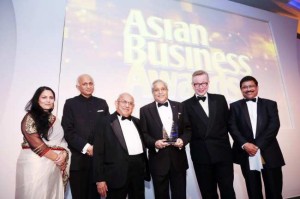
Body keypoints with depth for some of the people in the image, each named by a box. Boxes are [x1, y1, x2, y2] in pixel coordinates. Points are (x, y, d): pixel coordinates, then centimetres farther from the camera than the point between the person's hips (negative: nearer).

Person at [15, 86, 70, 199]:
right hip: (35, 164, -6)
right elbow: (35, 143, -14)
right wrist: (57, 158, -12)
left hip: (54, 165, 6)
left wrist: (64, 153, -7)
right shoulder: (30, 117, -6)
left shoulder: (54, 119, 14)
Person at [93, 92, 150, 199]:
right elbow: (98, 152, -7)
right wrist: (100, 179, -10)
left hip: (138, 170, 5)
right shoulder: (105, 123, -5)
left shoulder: (137, 122, 12)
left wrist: (145, 168, 12)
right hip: (117, 173, -5)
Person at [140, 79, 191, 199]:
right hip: (158, 159, -1)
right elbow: (143, 134, -2)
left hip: (178, 159, 2)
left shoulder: (179, 107, 6)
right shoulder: (145, 110, 1)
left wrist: (183, 140, -13)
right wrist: (154, 143, -19)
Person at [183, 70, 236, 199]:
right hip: (201, 155, -1)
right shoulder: (187, 105, 1)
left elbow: (227, 122, 9)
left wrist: (221, 139, 1)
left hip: (222, 152, 1)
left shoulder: (220, 99, 7)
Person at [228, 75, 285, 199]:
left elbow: (274, 125, -4)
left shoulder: (270, 104, 9)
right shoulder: (235, 106, 9)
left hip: (269, 154, 0)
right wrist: (244, 144, -16)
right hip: (246, 154, 0)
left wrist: (258, 145, -13)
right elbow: (232, 127, -1)